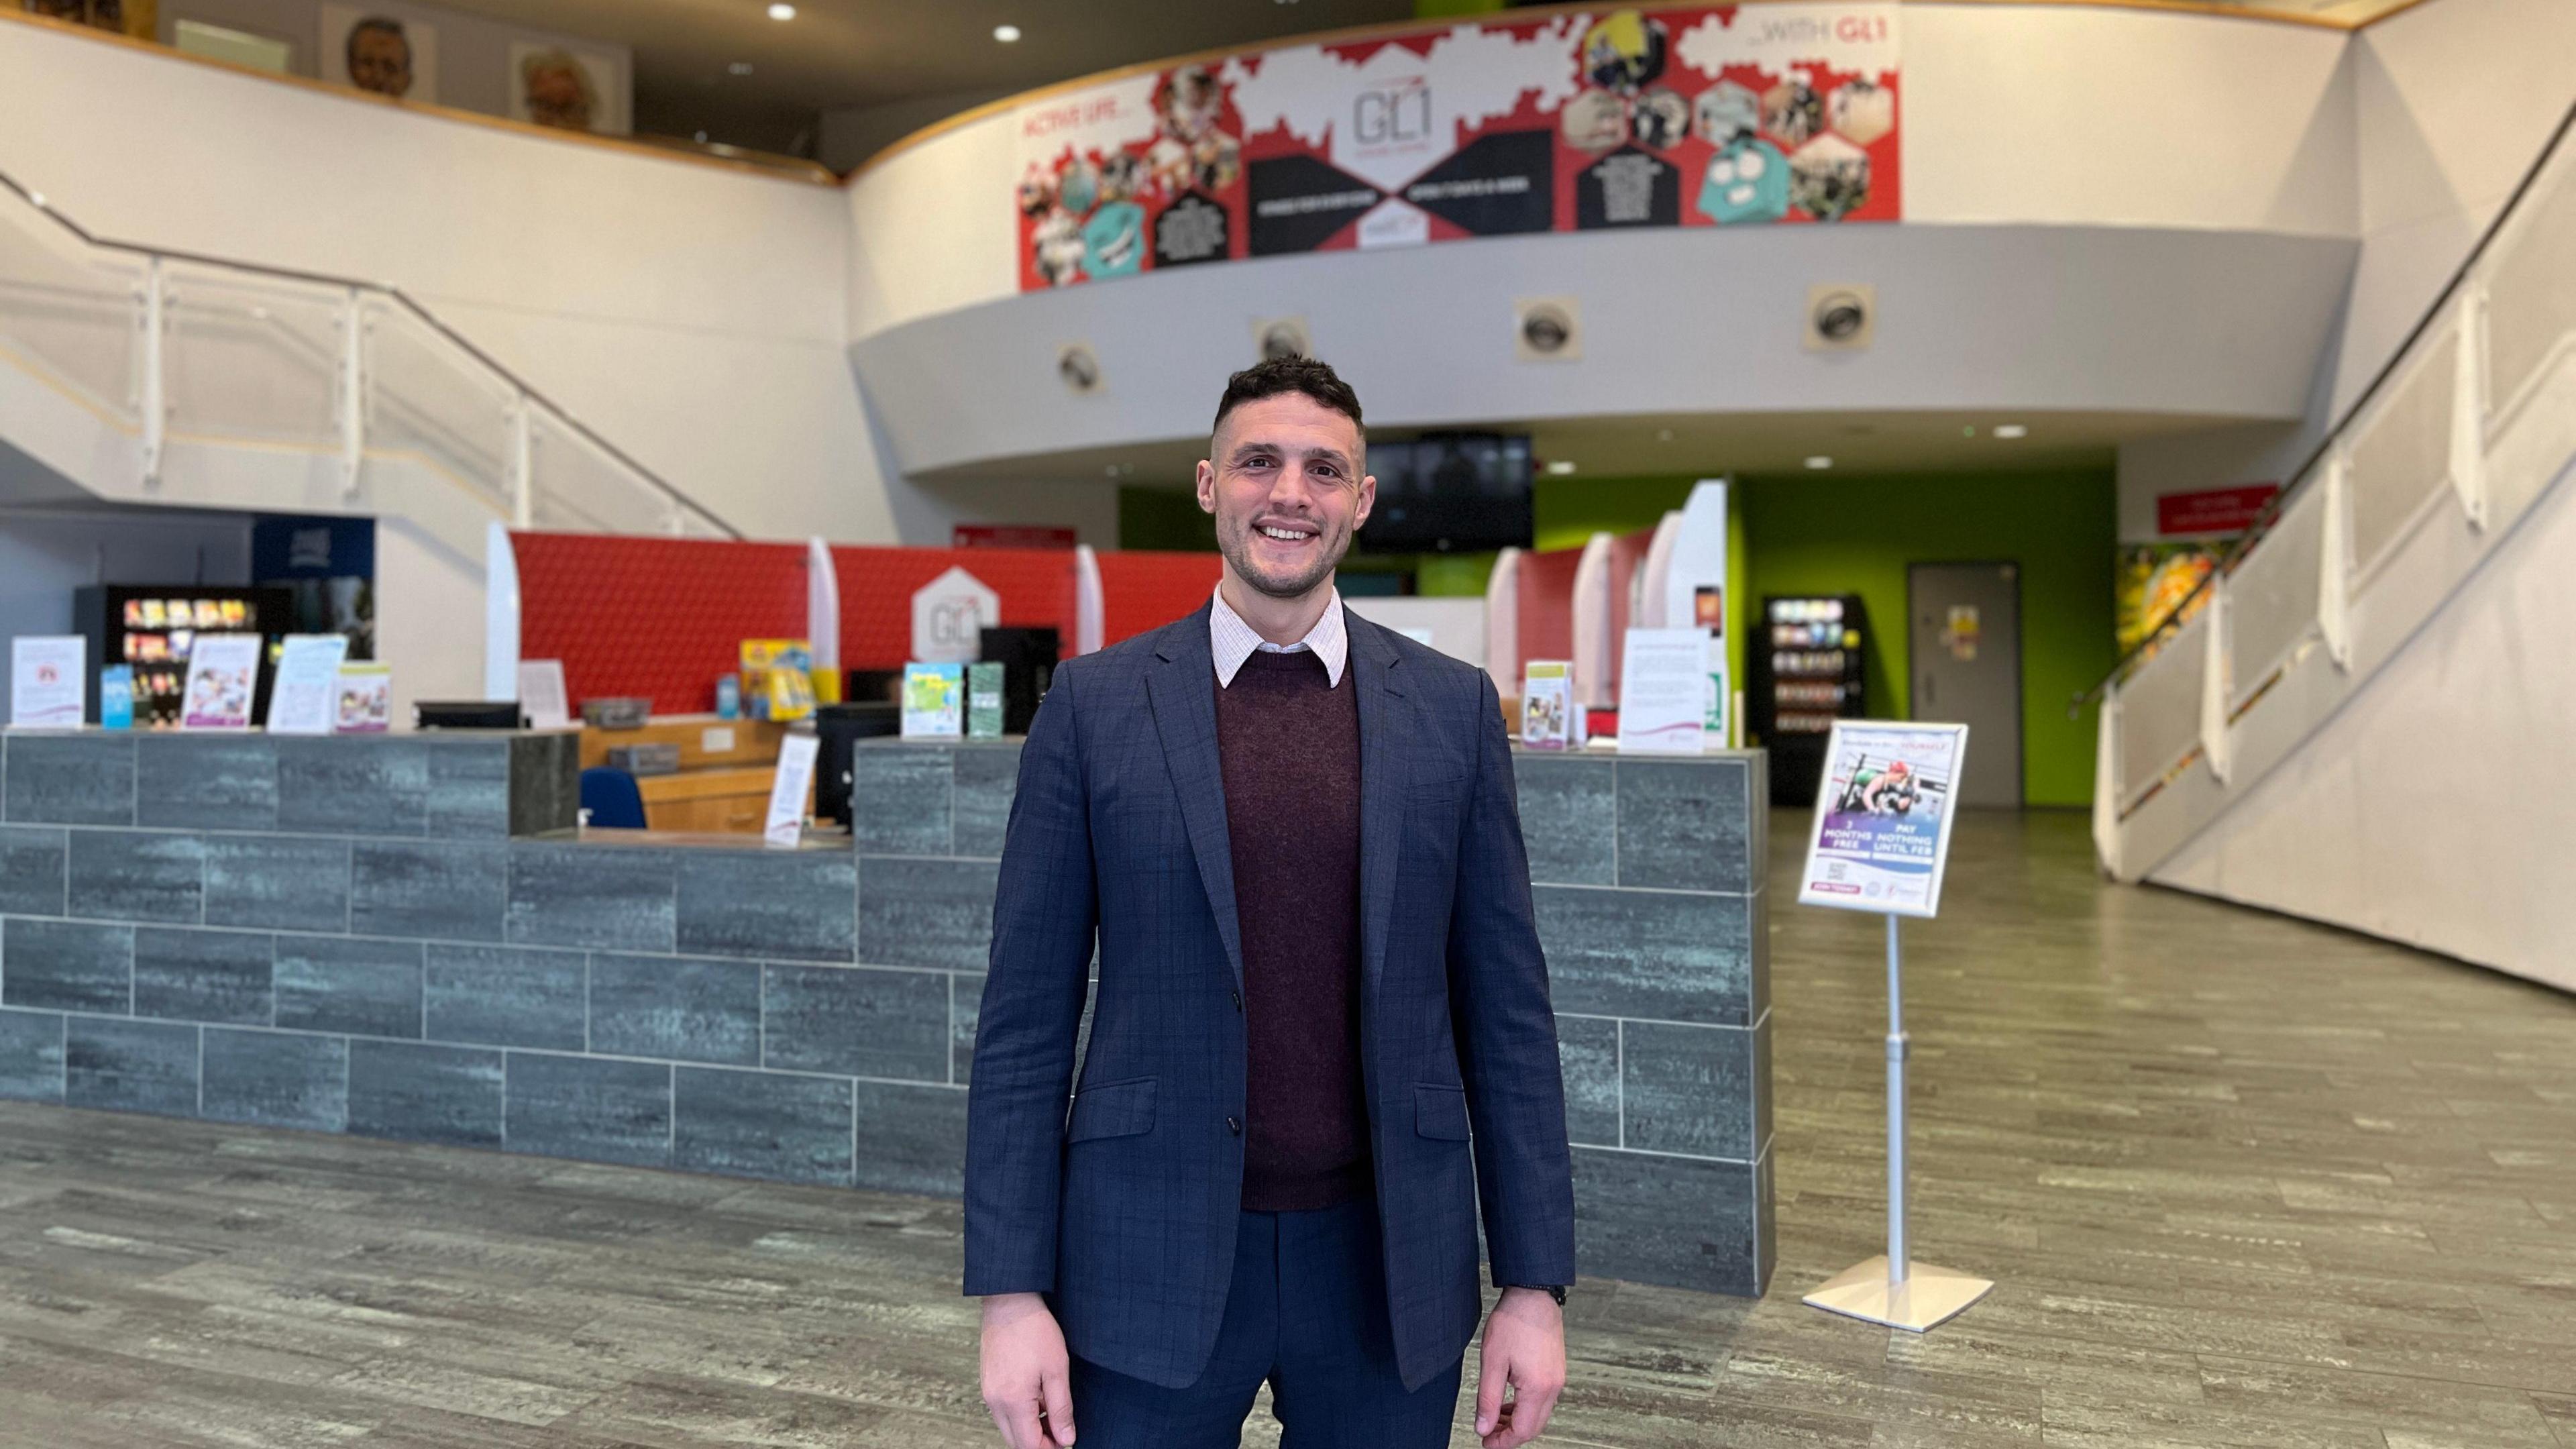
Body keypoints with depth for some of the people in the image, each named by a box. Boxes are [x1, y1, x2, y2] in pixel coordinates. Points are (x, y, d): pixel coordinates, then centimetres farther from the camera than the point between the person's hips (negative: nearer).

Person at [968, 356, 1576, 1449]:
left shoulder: (1452, 709, 1)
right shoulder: (1095, 703, -2)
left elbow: (1505, 1008, 3)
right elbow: (1027, 1018, -1)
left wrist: (1534, 1285, 0)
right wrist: (1010, 1290, -5)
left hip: (1388, 1262, 1)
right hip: (1154, 1264, -1)